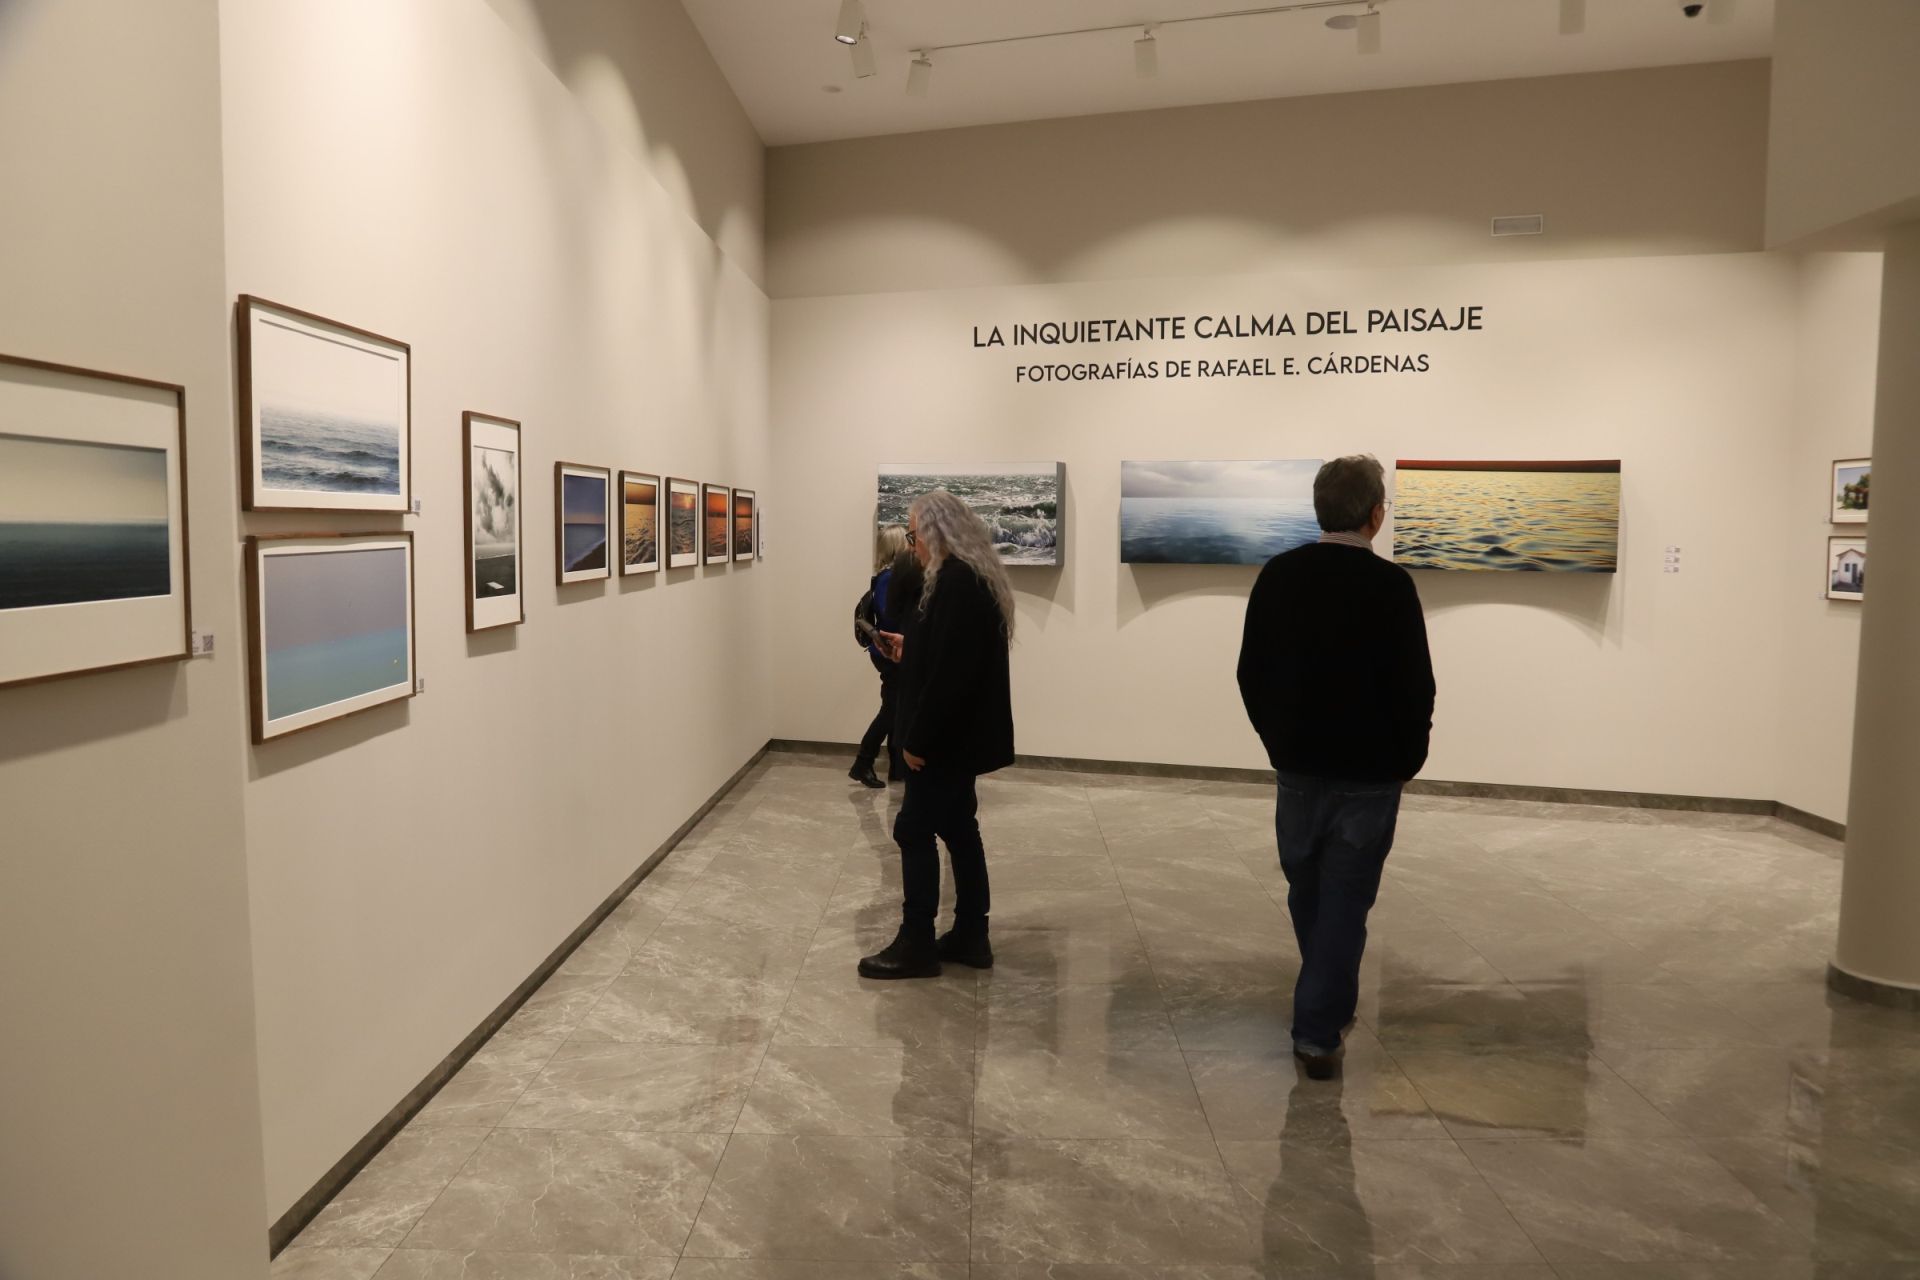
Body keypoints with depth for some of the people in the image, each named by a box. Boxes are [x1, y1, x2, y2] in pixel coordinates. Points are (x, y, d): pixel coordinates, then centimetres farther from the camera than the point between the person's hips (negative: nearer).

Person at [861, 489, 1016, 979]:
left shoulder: (956, 582, -21)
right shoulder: (972, 577, 12)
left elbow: (951, 671, -26)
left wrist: (918, 738, -21)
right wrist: (908, 649, 16)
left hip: (949, 735, -10)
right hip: (961, 732, 10)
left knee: (914, 830, -1)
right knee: (958, 828, 14)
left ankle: (916, 945, 9)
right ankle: (970, 937, 23)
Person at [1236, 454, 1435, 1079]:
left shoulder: (1277, 575, -3)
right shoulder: (1391, 584, -15)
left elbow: (1251, 672, 1)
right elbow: (1415, 685, -13)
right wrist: (1408, 758, 3)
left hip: (1298, 763, 4)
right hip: (1368, 771, -4)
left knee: (1308, 892, 20)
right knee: (1345, 900, 6)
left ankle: (1329, 1002, 40)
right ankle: (1318, 1031, 9)